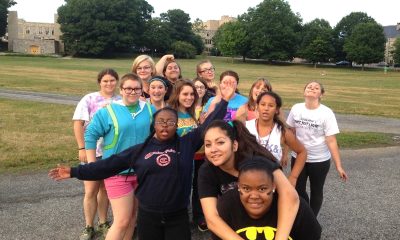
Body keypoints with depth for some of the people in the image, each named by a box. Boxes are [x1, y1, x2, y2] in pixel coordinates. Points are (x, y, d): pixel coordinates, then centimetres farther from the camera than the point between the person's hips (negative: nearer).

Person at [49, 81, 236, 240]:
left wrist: (223, 101, -8)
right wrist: (75, 172, 0)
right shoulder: (140, 150, 1)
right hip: (148, 216, 1)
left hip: (178, 217, -1)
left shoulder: (186, 144, -2)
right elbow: (109, 164, 2)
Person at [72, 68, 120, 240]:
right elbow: (78, 124, -7)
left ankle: (103, 223, 29)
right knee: (90, 191, 4)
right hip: (92, 152, -2)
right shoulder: (89, 99, -5)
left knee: (105, 189, 14)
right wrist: (82, 148, -13)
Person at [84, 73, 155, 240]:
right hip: (118, 172, -4)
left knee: (133, 216, 16)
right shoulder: (108, 111, -7)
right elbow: (90, 134, -2)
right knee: (122, 220, -4)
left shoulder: (150, 110, 4)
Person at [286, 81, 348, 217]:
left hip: (319, 160, -3)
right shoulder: (296, 109, -6)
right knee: (298, 190, 12)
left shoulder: (326, 113, -16)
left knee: (316, 191, 14)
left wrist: (338, 166, -18)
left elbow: (331, 141, -17)